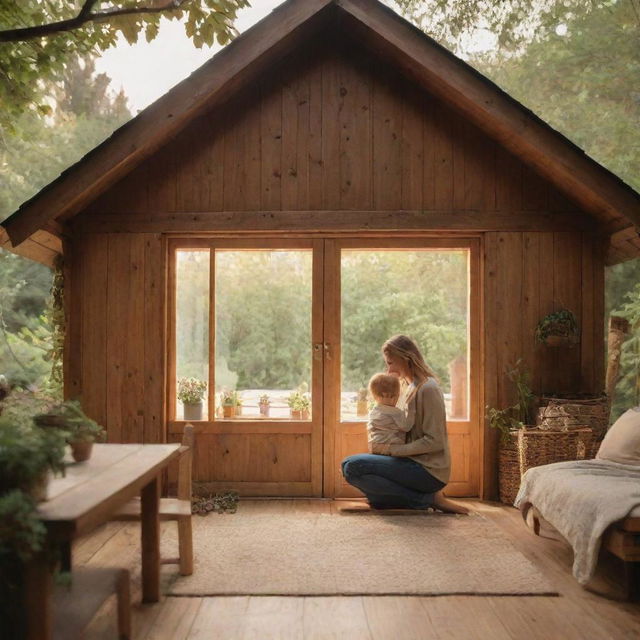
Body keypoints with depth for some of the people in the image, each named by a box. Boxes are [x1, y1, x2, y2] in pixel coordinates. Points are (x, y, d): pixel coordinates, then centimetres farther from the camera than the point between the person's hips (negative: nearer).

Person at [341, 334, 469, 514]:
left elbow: (434, 442, -19)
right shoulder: (409, 388, 15)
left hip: (429, 471, -10)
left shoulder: (427, 389, -14)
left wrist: (389, 449, -17)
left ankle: (428, 499, -12)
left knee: (352, 466, -21)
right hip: (414, 464, 10)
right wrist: (381, 446, 2)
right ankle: (429, 498, 6)